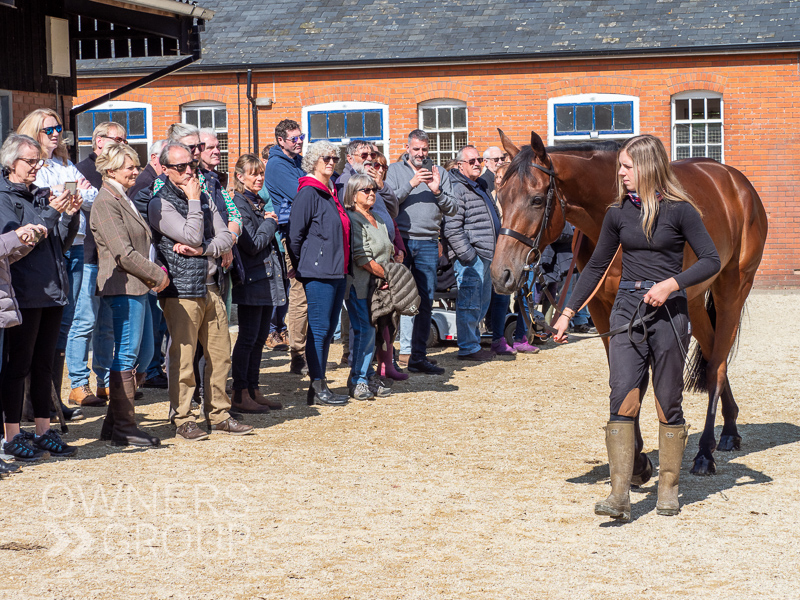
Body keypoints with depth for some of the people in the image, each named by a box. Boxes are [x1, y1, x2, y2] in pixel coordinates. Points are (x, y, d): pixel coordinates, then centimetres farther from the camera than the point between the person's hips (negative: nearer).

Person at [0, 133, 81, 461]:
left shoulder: (42, 195, 15)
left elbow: (63, 243, 17)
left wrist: (71, 214, 0)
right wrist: (52, 213, -18)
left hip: (52, 291, 7)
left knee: (44, 364, 11)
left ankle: (43, 430, 18)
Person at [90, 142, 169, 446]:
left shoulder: (125, 200, 20)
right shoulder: (105, 202, -11)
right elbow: (124, 253, -17)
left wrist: (154, 274, 12)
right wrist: (158, 275, -11)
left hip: (138, 287, 10)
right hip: (122, 287, -10)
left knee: (144, 353, 11)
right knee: (126, 355, -6)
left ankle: (114, 422, 18)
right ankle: (124, 427, 0)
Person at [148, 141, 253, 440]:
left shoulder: (204, 199, 16)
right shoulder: (160, 204, -5)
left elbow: (226, 238, 8)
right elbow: (192, 236, -16)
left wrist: (200, 250, -9)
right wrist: (193, 201, -6)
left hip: (211, 287, 7)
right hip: (181, 290, -7)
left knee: (220, 354, 8)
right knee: (182, 357, -5)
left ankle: (218, 415, 17)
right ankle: (183, 421, 2)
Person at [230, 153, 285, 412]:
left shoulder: (258, 203, 18)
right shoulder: (239, 204, -11)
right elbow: (252, 244, -18)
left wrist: (270, 223, 7)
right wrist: (270, 223, -7)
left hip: (268, 280, 9)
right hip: (251, 281, -9)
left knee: (260, 338, 11)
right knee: (248, 338, -5)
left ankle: (253, 391, 17)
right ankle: (240, 395, -1)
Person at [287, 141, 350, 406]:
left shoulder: (332, 192, 17)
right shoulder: (308, 193, -10)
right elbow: (295, 235, -12)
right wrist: (302, 268, -4)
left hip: (337, 272, 9)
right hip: (318, 274, -9)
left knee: (329, 329, 10)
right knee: (318, 329, -5)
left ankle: (320, 384, 15)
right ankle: (318, 388, -1)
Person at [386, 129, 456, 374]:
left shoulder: (439, 173, 13)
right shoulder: (395, 170, 6)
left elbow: (452, 209, 7)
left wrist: (437, 192, -9)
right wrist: (411, 185, -15)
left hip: (428, 243, 3)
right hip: (401, 240, -2)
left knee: (425, 301, 2)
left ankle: (418, 356, 7)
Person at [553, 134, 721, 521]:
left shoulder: (679, 210, -5)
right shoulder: (619, 213, 7)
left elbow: (711, 261, -4)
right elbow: (597, 266, 16)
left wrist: (671, 283, -17)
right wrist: (568, 312, 14)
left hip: (668, 312, -3)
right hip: (627, 310, 3)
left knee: (669, 402, 5)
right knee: (622, 398, -8)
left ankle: (668, 489, 18)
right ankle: (619, 496, -12)